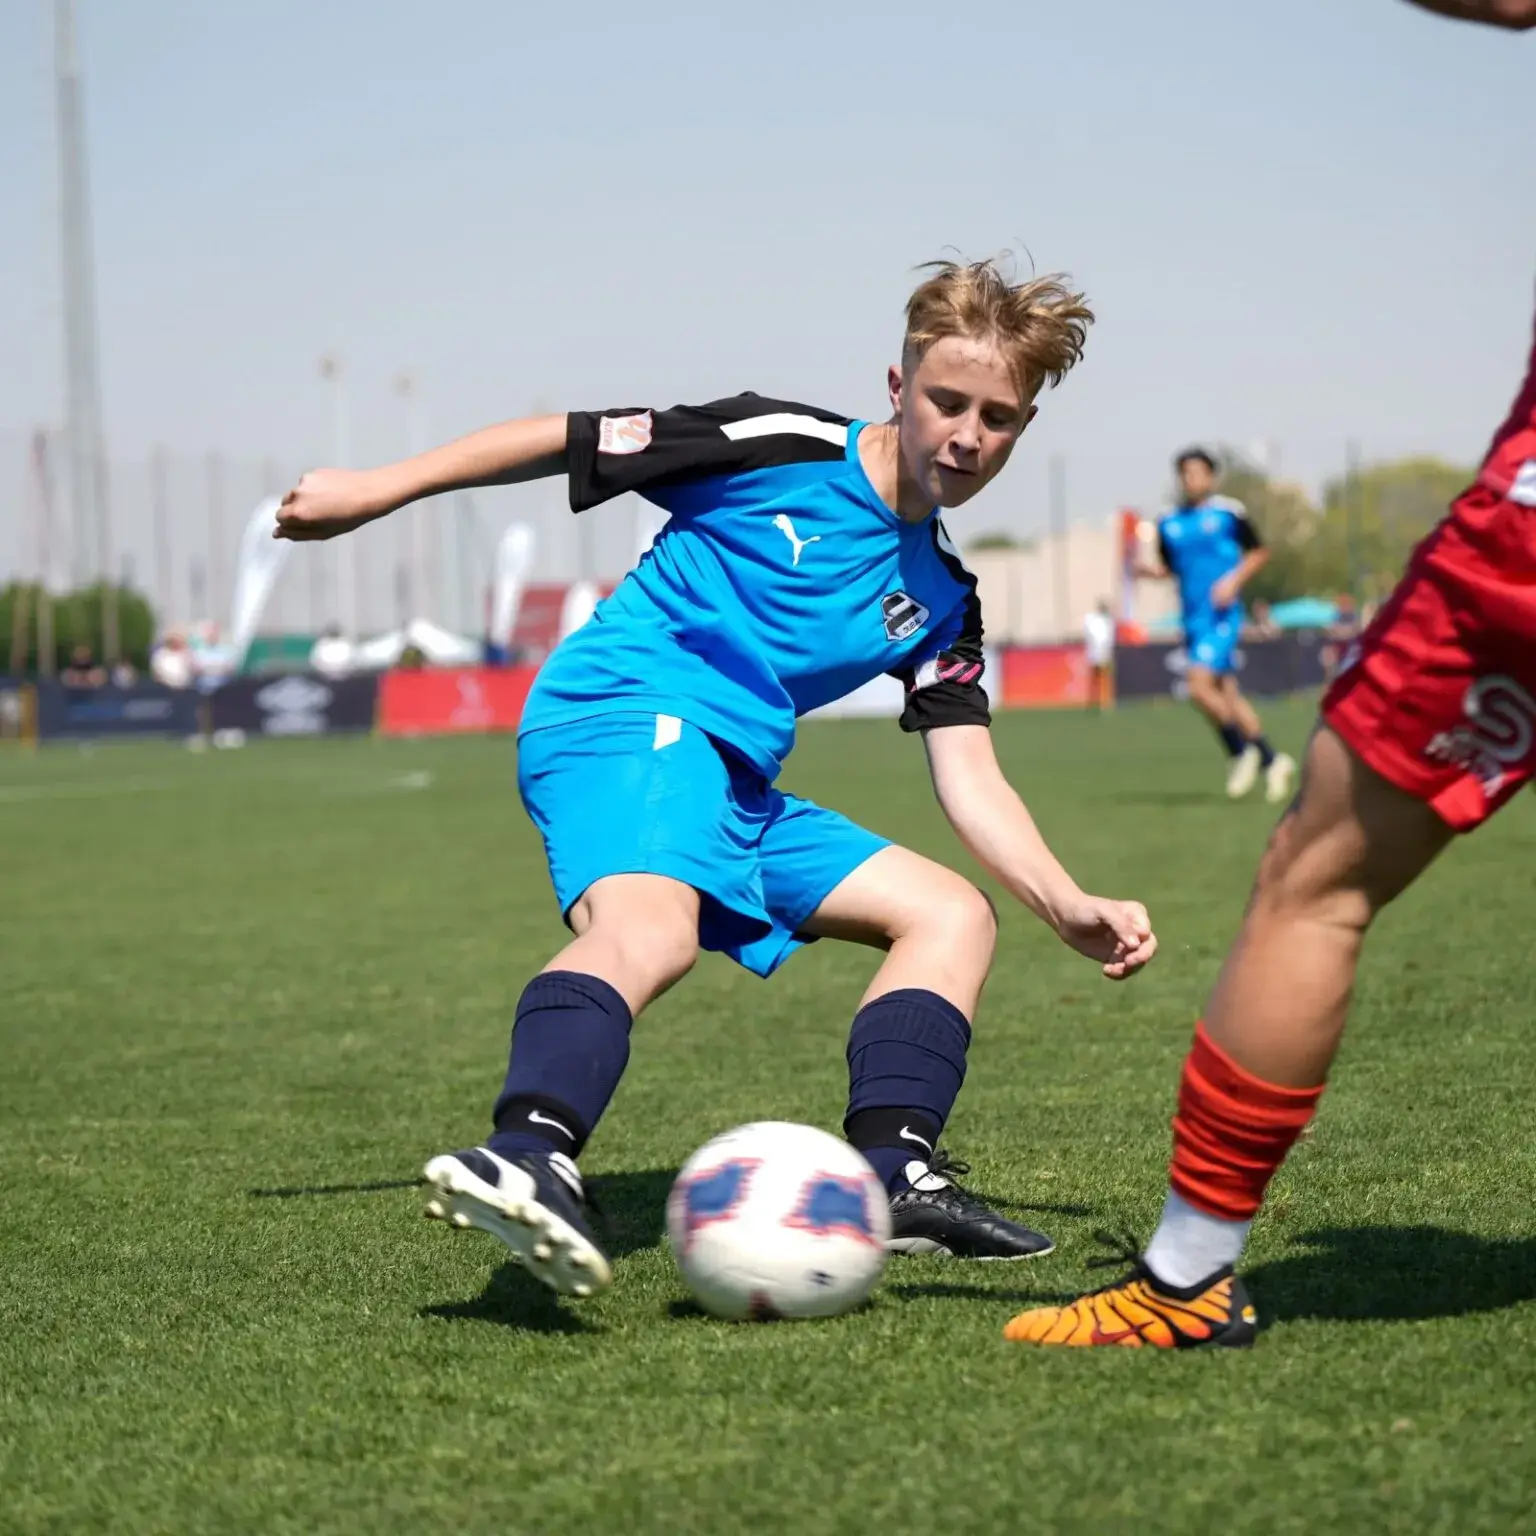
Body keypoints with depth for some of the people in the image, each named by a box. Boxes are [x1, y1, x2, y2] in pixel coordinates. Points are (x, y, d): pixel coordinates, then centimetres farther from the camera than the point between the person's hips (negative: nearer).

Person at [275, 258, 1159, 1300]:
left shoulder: (942, 600, 16)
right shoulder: (784, 449, -1)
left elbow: (970, 780, 10)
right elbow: (566, 440, 3)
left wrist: (1069, 907, -6)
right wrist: (377, 491, 3)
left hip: (736, 798, 8)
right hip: (623, 712, -8)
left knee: (951, 913, 7)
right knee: (651, 927, -37)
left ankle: (894, 1176, -12)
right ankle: (526, 1156, -62)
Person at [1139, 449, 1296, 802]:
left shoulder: (1229, 512, -3)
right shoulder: (1169, 523, 11)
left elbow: (1259, 553, 4)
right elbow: (1167, 567, 18)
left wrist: (1234, 579, -11)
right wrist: (1149, 569, -3)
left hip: (1222, 615, -6)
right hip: (1193, 620, 6)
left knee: (1200, 686, -20)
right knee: (1227, 695, 8)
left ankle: (1241, 752, -3)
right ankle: (1271, 761, 19)